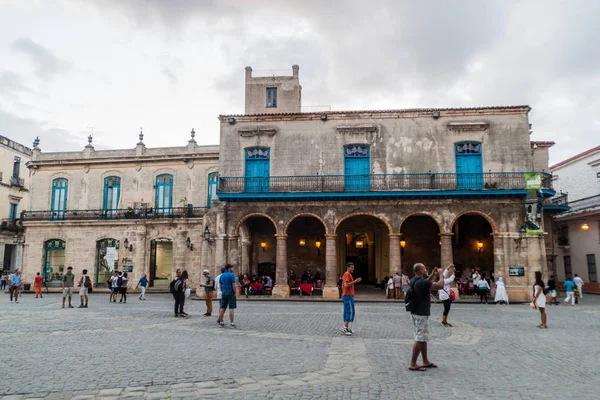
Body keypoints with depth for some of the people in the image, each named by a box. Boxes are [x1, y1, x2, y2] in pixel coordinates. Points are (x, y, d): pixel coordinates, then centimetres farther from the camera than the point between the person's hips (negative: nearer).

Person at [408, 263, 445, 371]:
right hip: (421, 314, -10)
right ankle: (413, 364, 0)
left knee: (423, 338, 18)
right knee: (420, 340, -4)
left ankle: (426, 362, 27)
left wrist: (432, 276, 20)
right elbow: (440, 285, -22)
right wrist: (441, 274, -6)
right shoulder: (422, 282, -23)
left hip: (416, 313, 10)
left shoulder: (414, 281, 6)